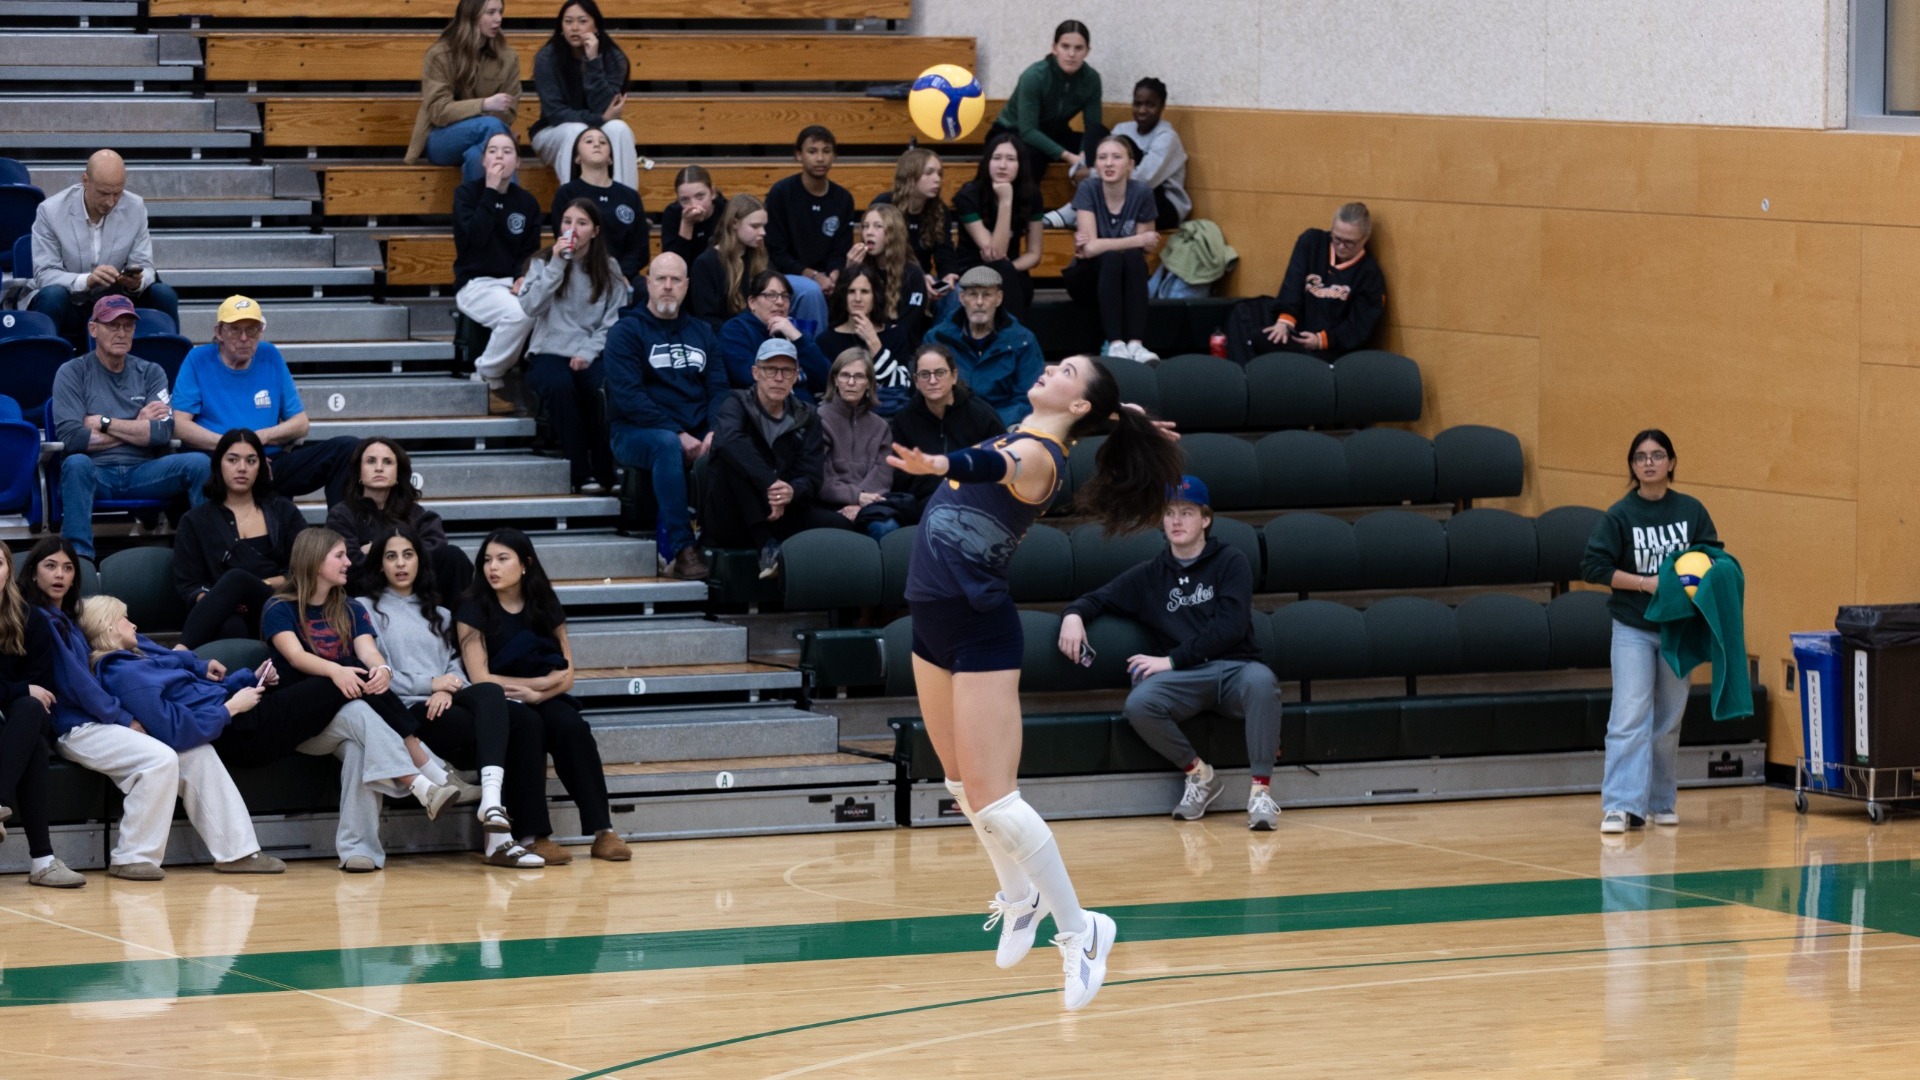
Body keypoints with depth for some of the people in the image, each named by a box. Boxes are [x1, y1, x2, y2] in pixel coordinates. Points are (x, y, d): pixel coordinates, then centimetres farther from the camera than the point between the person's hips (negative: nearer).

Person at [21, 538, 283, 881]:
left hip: (101, 721, 9)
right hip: (74, 729, -9)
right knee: (161, 759, -29)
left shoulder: (68, 619, 23)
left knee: (199, 753, -3)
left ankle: (236, 850, -6)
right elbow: (73, 680, -13)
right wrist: (122, 718, -11)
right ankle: (131, 857, -19)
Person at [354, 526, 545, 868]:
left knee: (525, 722, -26)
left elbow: (454, 667, 17)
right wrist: (431, 684, -9)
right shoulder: (369, 609, 14)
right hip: (407, 712, -6)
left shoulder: (438, 615, 32)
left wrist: (447, 691, -7)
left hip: (443, 707, 6)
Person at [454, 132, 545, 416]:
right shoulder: (467, 193, 1)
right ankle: (486, 383, -17)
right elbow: (475, 237, -16)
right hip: (476, 283, -4)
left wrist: (524, 278, -11)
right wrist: (491, 191, -14)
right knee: (519, 313, -37)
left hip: (512, 284, 4)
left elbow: (531, 253, 11)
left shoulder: (527, 203, 12)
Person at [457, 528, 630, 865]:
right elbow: (481, 679, -10)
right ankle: (533, 836, -41)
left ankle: (602, 830, -32)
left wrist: (536, 694, -15)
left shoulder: (546, 607, 9)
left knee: (572, 726, -29)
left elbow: (566, 677, 5)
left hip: (544, 701, 3)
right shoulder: (473, 611, -1)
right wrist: (543, 681, -6)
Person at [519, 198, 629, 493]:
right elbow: (530, 307, -8)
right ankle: (581, 473, -30)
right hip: (549, 354, -1)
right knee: (559, 385, -37)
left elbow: (613, 322, 3)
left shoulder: (609, 270, 11)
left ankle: (604, 472, -21)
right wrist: (556, 266, -12)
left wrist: (588, 352, -12)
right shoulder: (543, 262, 9)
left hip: (591, 356, 1)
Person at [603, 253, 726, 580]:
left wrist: (713, 432, -12)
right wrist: (679, 435, -19)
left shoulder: (702, 333, 19)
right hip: (636, 433, -4)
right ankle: (682, 548, -40)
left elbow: (719, 390, 10)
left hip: (696, 438, 4)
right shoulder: (626, 332, 3)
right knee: (667, 444, -39)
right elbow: (628, 396, -10)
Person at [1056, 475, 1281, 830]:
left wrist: (1172, 660, -11)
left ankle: (1261, 790, -34)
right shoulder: (1150, 576, 20)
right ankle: (1199, 774, -6)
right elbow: (1099, 599, 24)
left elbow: (1231, 627, -5)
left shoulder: (1230, 562, 8)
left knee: (1260, 680, -39)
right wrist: (1074, 614, -2)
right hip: (1183, 681, 2)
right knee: (1138, 704, -31)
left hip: (1234, 670, -2)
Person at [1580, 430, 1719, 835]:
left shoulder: (1692, 511, 1)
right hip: (1634, 630, -3)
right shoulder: (1620, 516, -5)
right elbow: (1593, 566, -8)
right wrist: (1645, 582, -17)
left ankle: (1661, 801, 22)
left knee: (1668, 721, 11)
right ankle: (1621, 806, -16)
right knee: (1629, 717, -12)